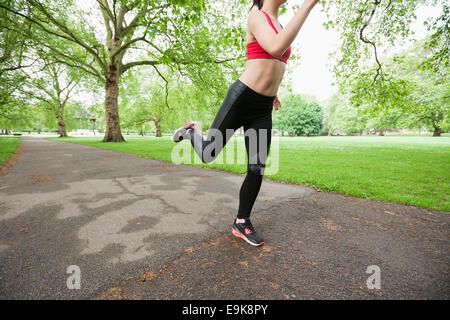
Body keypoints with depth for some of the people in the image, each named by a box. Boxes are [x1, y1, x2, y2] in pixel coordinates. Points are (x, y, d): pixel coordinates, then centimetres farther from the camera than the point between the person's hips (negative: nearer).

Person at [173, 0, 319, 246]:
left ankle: (241, 223, 17)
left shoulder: (279, 26, 21)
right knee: (208, 154, 3)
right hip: (241, 99, -6)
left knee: (257, 169, 1)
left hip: (263, 109, 7)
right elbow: (277, 48, -24)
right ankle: (191, 131, 37)